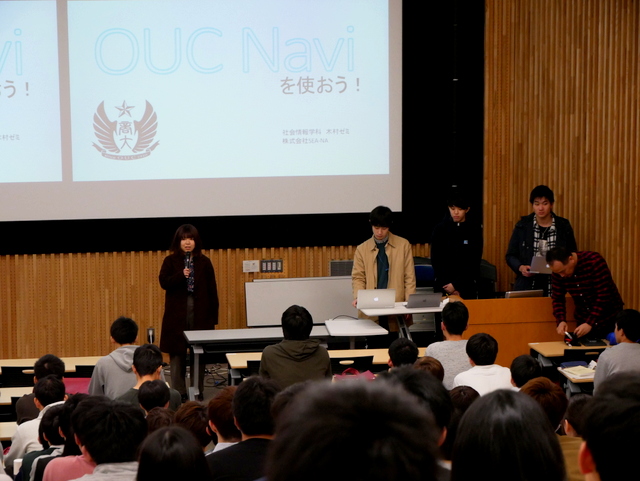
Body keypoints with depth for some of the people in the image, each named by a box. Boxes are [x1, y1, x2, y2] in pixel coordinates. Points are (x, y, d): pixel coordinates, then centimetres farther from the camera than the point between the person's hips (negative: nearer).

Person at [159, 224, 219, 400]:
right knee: (177, 352, 1)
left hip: (200, 313, 1)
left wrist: (213, 316, 1)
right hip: (177, 314, -1)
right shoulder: (170, 261, 4)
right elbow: (163, 282, -7)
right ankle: (178, 391, 8)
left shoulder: (204, 262, 5)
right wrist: (181, 276, -23)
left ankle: (198, 390, 14)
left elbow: (212, 290, 5)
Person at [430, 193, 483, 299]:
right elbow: (436, 261, 1)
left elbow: (474, 262, -3)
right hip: (444, 285, 0)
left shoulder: (475, 229, 0)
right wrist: (447, 287, -8)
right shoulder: (440, 229, 2)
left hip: (467, 285, 0)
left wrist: (456, 285, -10)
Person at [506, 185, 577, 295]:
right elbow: (510, 256, 10)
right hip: (527, 286, 0)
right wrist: (520, 267, -10)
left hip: (556, 287, 0)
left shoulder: (564, 227, 4)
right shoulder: (522, 226, 4)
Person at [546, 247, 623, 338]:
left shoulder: (594, 262, -24)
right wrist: (561, 321, -20)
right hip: (583, 320, 4)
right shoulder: (558, 270, -9)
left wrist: (590, 323, -30)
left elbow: (604, 296, -25)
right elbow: (557, 299, -2)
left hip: (609, 318, -4)